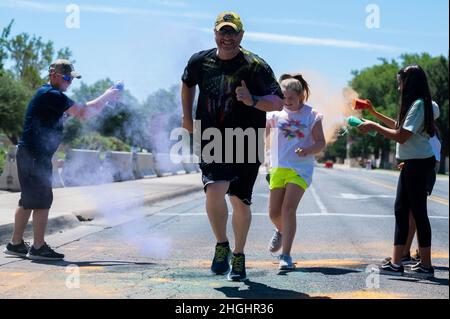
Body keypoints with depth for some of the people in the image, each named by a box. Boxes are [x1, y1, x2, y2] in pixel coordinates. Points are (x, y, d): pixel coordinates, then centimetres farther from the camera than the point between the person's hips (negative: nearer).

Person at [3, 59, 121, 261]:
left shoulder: (52, 95, 18)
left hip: (30, 153, 10)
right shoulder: (52, 95, -14)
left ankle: (16, 244, 20)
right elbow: (83, 112, -18)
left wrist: (105, 99, 11)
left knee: (28, 201, 14)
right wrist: (107, 96, -7)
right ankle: (38, 248, -1)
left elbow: (79, 112, 20)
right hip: (35, 155, -10)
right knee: (42, 201, -6)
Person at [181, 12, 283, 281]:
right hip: (212, 142, 1)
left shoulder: (256, 66, -9)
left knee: (240, 201, 6)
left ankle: (238, 256, 27)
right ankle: (221, 246, 3)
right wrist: (187, 116, 22)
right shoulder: (200, 61, 2)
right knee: (214, 191, -21)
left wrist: (252, 100, -29)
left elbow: (278, 103, -13)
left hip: (247, 145, -1)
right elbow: (187, 83, 25)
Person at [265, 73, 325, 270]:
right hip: (278, 167, 3)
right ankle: (282, 231, 40)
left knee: (289, 208, -18)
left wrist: (307, 150, -19)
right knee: (274, 212, 3)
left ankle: (286, 256, -15)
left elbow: (321, 142, 1)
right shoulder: (276, 113, 5)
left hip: (301, 169, -3)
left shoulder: (311, 115, -1)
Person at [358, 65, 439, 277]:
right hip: (411, 163, 10)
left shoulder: (419, 105, -17)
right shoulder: (416, 105, 15)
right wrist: (374, 113, 27)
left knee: (418, 212, -5)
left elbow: (401, 136, -22)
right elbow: (399, 125, 28)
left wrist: (374, 127, -14)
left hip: (418, 164, -10)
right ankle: (396, 262, 9)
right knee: (401, 210, 8)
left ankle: (426, 265, 1)